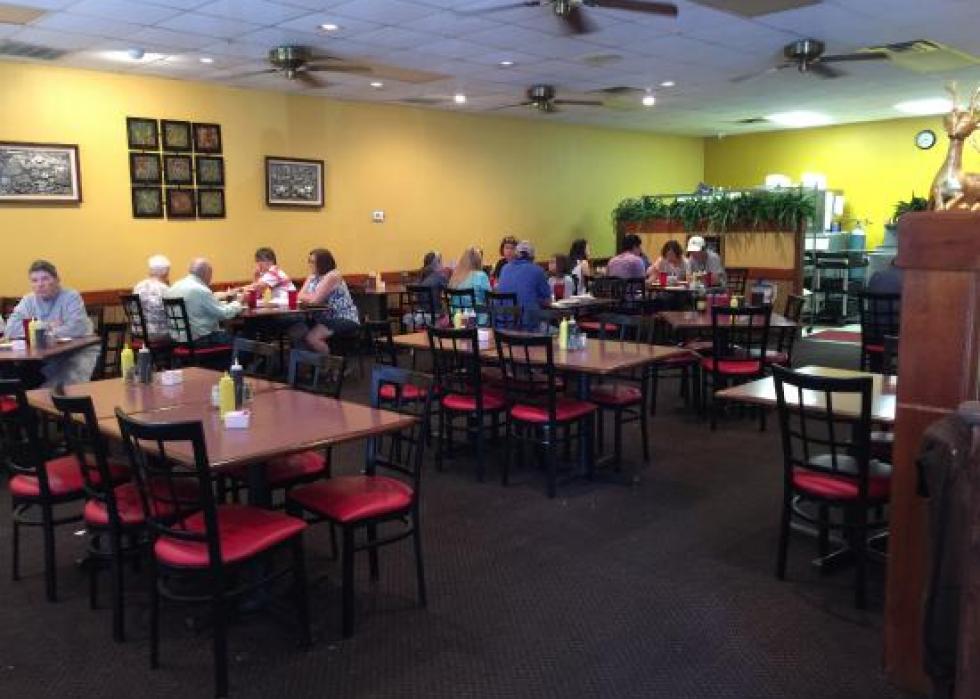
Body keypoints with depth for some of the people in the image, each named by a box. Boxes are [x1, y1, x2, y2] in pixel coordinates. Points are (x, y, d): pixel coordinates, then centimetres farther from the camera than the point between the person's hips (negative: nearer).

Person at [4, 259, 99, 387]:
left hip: (79, 351, -4)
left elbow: (76, 328, -24)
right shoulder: (27, 301, 7)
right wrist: (47, 326, -14)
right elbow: (10, 330, -7)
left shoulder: (71, 297, -7)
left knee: (70, 383, -29)